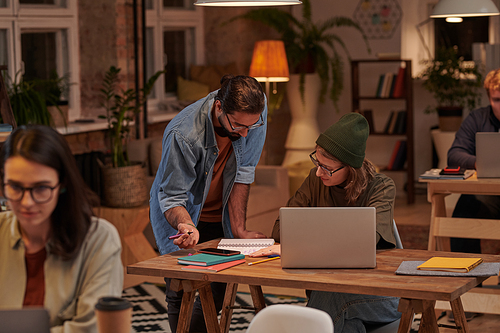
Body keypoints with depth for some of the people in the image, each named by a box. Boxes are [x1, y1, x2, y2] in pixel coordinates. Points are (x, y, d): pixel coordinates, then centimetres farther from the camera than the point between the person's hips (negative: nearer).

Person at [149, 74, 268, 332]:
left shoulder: (255, 112, -20)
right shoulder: (183, 135, -33)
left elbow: (243, 173, -13)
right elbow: (172, 197, -26)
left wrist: (239, 229, -14)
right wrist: (186, 226, -47)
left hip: (220, 216, 4)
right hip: (179, 214, -4)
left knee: (219, 291, -4)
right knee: (180, 295, -9)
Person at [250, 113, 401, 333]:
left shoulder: (382, 188, -9)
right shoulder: (316, 180, 4)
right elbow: (281, 229, 6)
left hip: (376, 294, -2)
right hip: (325, 289, 3)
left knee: (334, 298, -35)